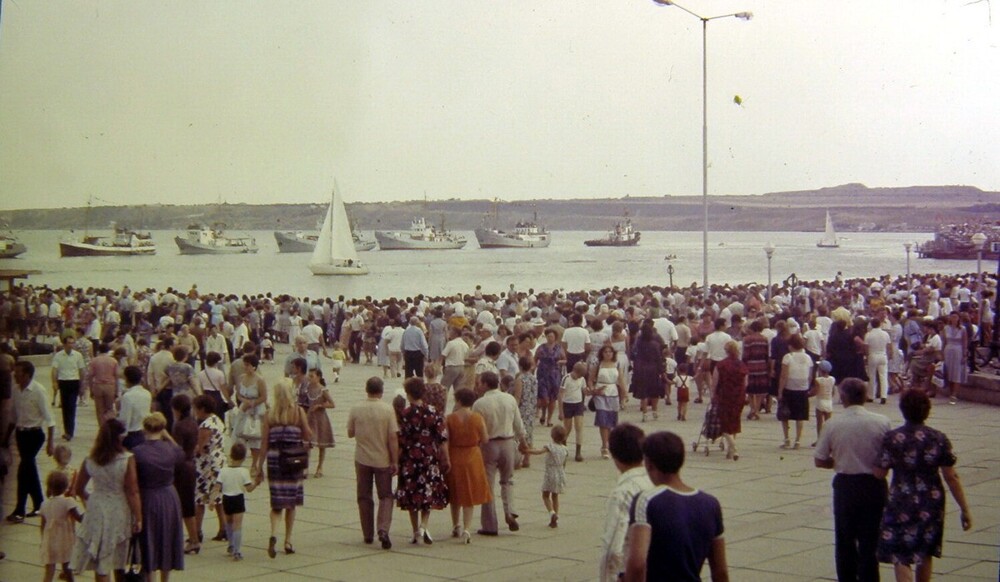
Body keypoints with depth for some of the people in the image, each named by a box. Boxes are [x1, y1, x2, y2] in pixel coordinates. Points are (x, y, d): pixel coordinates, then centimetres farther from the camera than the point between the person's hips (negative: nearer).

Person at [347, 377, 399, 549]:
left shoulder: (356, 410, -6)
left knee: (364, 497, 13)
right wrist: (395, 461, -6)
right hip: (382, 460, -2)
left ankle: (368, 534, 17)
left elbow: (350, 433, 4)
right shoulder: (388, 410, -12)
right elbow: (393, 437, -13)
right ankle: (383, 530, -11)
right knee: (385, 496, 8)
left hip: (362, 459, 2)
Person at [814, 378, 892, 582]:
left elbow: (819, 461, -4)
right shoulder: (882, 422, -9)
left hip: (845, 485, 0)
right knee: (869, 541, 7)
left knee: (845, 541, 15)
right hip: (873, 484, 0)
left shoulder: (832, 424, -9)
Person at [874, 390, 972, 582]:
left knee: (900, 557, 0)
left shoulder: (891, 439, -11)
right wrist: (964, 509, 1)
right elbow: (951, 477, -6)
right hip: (931, 504, 3)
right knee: (926, 553, 21)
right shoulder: (939, 439, -7)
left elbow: (879, 474, -7)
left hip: (901, 503, -3)